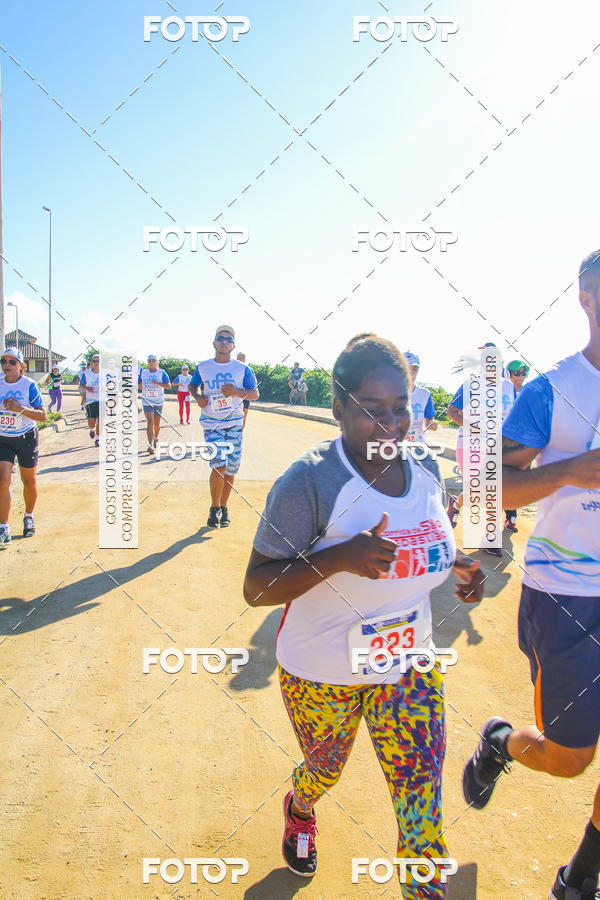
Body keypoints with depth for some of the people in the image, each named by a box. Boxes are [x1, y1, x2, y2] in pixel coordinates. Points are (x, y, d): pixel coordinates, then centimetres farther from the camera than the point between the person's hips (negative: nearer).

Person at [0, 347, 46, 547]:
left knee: (29, 482, 10)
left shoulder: (29, 385, -10)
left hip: (26, 438, -2)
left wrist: (21, 409, -26)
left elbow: (42, 415, -12)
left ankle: (29, 517, 35)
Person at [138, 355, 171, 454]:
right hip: (147, 401, 0)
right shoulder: (143, 372, 6)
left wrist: (157, 383, -23)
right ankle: (150, 445, -17)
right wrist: (139, 386, -10)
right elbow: (139, 384, 14)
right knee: (150, 421, -14)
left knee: (157, 423, 10)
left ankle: (156, 438, 40)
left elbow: (168, 385, -9)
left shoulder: (162, 372, 0)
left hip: (159, 401, 0)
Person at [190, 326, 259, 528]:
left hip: (234, 424, 2)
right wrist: (197, 397, 0)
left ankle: (223, 507, 26)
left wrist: (237, 392, -17)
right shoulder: (202, 367, 6)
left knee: (231, 469, 5)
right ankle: (214, 508, 3)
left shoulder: (242, 369, 3)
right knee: (219, 465, -17)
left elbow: (255, 394, 3)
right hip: (211, 424, -1)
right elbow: (193, 385, 22)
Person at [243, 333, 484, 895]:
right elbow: (255, 588, -23)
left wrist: (457, 567, -7)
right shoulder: (308, 482, -25)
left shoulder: (425, 470, -6)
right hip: (322, 675, -3)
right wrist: (339, 557, -37)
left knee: (422, 806, 3)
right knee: (325, 771, 24)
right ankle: (299, 810, 61)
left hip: (410, 666, 4)